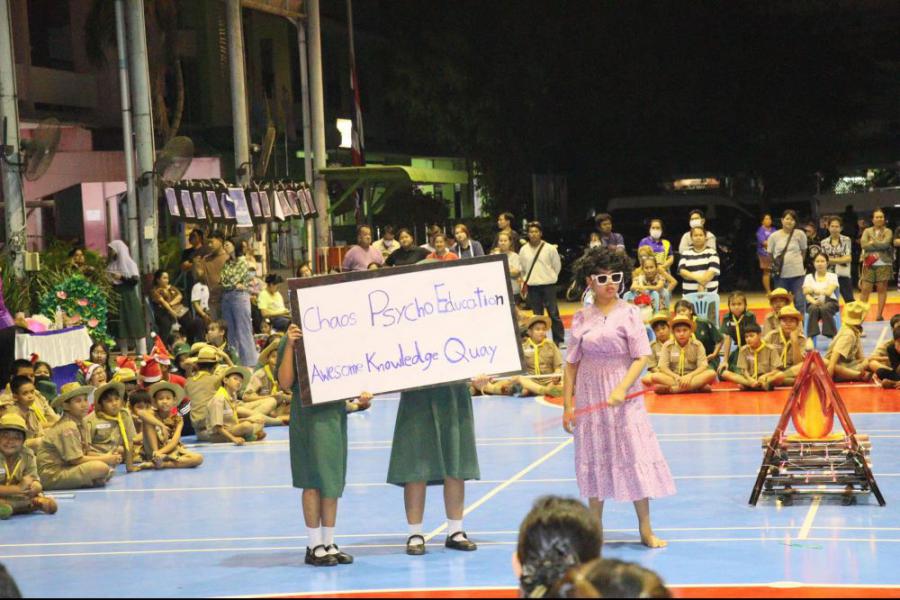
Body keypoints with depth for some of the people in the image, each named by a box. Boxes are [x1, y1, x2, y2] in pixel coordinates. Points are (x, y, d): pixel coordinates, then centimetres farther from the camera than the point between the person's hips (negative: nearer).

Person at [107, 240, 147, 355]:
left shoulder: (130, 264, -2)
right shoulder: (111, 266, 13)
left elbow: (136, 280, -12)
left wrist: (121, 277, -16)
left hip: (130, 300, -5)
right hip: (116, 300, 5)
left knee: (135, 327, -6)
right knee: (120, 328, 2)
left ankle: (142, 354, -6)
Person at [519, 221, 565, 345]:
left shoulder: (550, 248, -5)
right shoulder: (524, 250, 2)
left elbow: (557, 265, 4)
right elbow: (522, 268, 13)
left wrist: (550, 277, 4)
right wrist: (526, 279, 8)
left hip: (548, 285, -2)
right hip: (532, 286, 2)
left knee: (553, 313, -2)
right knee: (537, 315, 8)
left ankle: (559, 340, 5)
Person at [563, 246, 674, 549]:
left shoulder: (629, 313, -3)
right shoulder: (581, 318, 4)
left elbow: (642, 357, -8)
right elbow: (572, 363, 7)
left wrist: (622, 389, -20)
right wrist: (568, 404, 2)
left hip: (623, 397, -2)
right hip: (589, 398, 3)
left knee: (634, 456, -3)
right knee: (594, 459, 8)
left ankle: (646, 530, 4)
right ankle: (594, 529, 16)